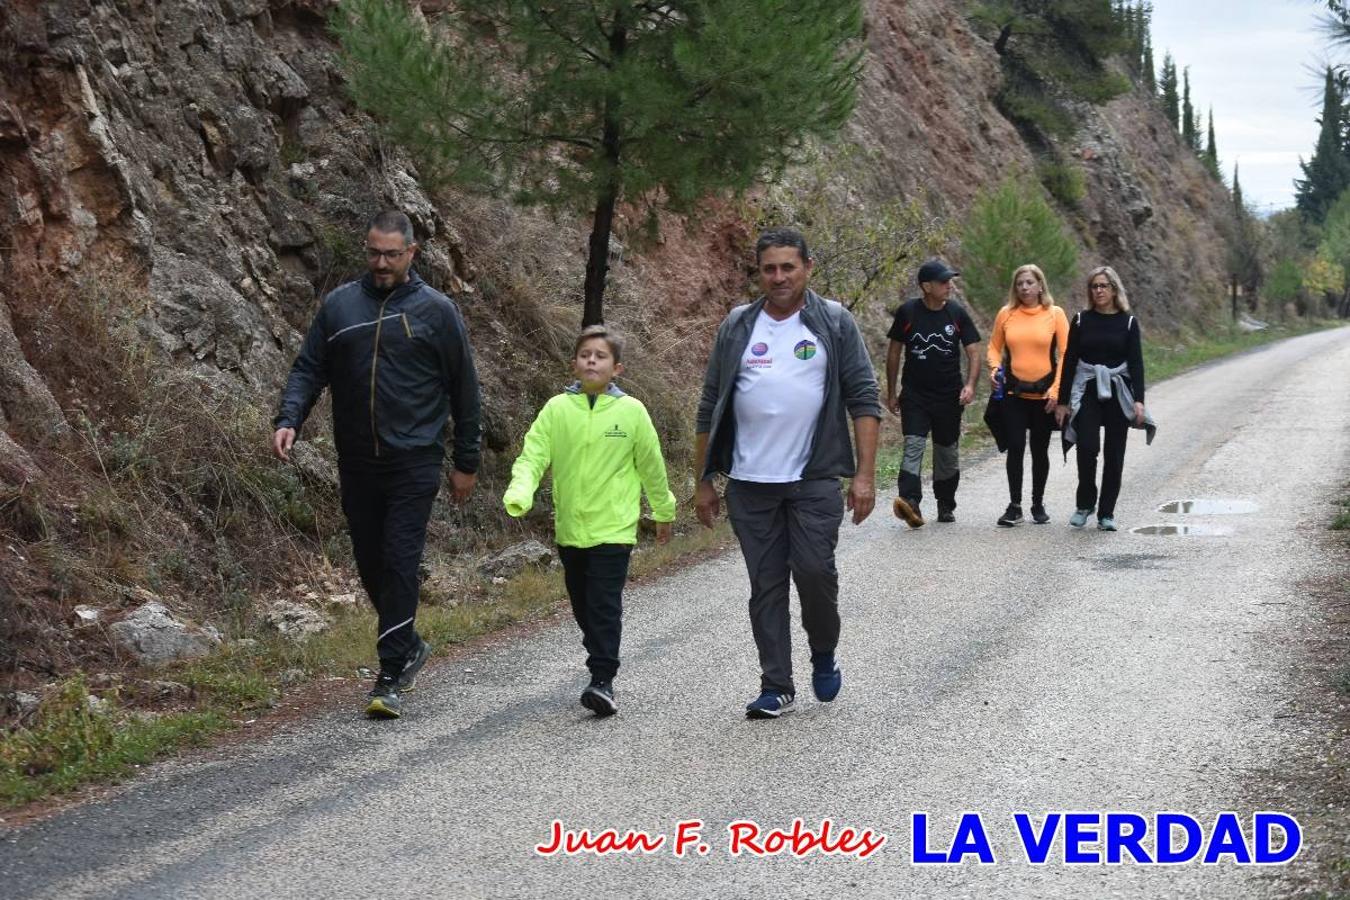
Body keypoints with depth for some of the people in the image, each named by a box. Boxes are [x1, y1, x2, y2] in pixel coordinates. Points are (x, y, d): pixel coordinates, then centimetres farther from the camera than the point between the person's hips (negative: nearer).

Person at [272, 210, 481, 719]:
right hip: (357, 464, 4)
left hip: (413, 463, -4)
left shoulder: (436, 310, 0)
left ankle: (391, 678, -6)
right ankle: (409, 647, 33)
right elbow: (308, 370, 8)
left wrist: (466, 463, 4)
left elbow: (464, 388, 4)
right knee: (370, 564, 11)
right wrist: (288, 420, -11)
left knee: (400, 563, -10)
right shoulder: (339, 306, 7)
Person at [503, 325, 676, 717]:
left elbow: (651, 465, 8)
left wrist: (664, 511, 17)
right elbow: (532, 456, -6)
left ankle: (602, 681, -11)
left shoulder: (631, 411, -3)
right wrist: (519, 494, -24)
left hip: (613, 527, -3)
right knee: (583, 606, 13)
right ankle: (602, 662, 29)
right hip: (569, 528, 3)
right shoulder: (557, 409, 0)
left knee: (605, 605, -10)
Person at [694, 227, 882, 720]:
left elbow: (864, 400, -1)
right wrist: (703, 481, 8)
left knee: (814, 570, -10)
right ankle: (776, 687, 13)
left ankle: (824, 656, 18)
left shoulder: (835, 323, 2)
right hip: (750, 483, 2)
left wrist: (864, 475, -9)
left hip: (815, 479, -2)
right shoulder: (737, 328, 8)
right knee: (766, 585, 5)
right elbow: (710, 410, 11)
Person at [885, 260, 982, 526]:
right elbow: (894, 352, 6)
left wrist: (970, 384, -15)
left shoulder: (957, 313, 0)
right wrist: (891, 393, 6)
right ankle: (910, 503, -31)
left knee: (947, 452, 11)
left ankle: (946, 507, 25)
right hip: (915, 395, -2)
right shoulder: (907, 312, -3)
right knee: (913, 446, -18)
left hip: (949, 396, 2)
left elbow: (973, 351, 2)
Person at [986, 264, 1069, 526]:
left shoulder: (1055, 314, -2)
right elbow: (994, 346, 10)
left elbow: (1065, 354, -3)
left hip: (1044, 395, 0)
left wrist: (1056, 389, -9)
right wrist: (994, 368, -10)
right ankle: (1014, 506, 5)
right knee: (1015, 448, -4)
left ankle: (1038, 504, 23)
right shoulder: (1006, 313, 1)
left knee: (1039, 451, 10)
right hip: (1014, 393, 0)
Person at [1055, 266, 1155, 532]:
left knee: (1114, 454, 1)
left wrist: (1139, 400, -10)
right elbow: (1069, 361, 5)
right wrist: (1063, 400, 2)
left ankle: (1106, 512, 11)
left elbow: (1136, 363, 0)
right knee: (1087, 447, -16)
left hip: (1118, 393, 1)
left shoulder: (1128, 322, 3)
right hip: (1087, 392, 0)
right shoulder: (1081, 320, 4)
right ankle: (1085, 504, 4)